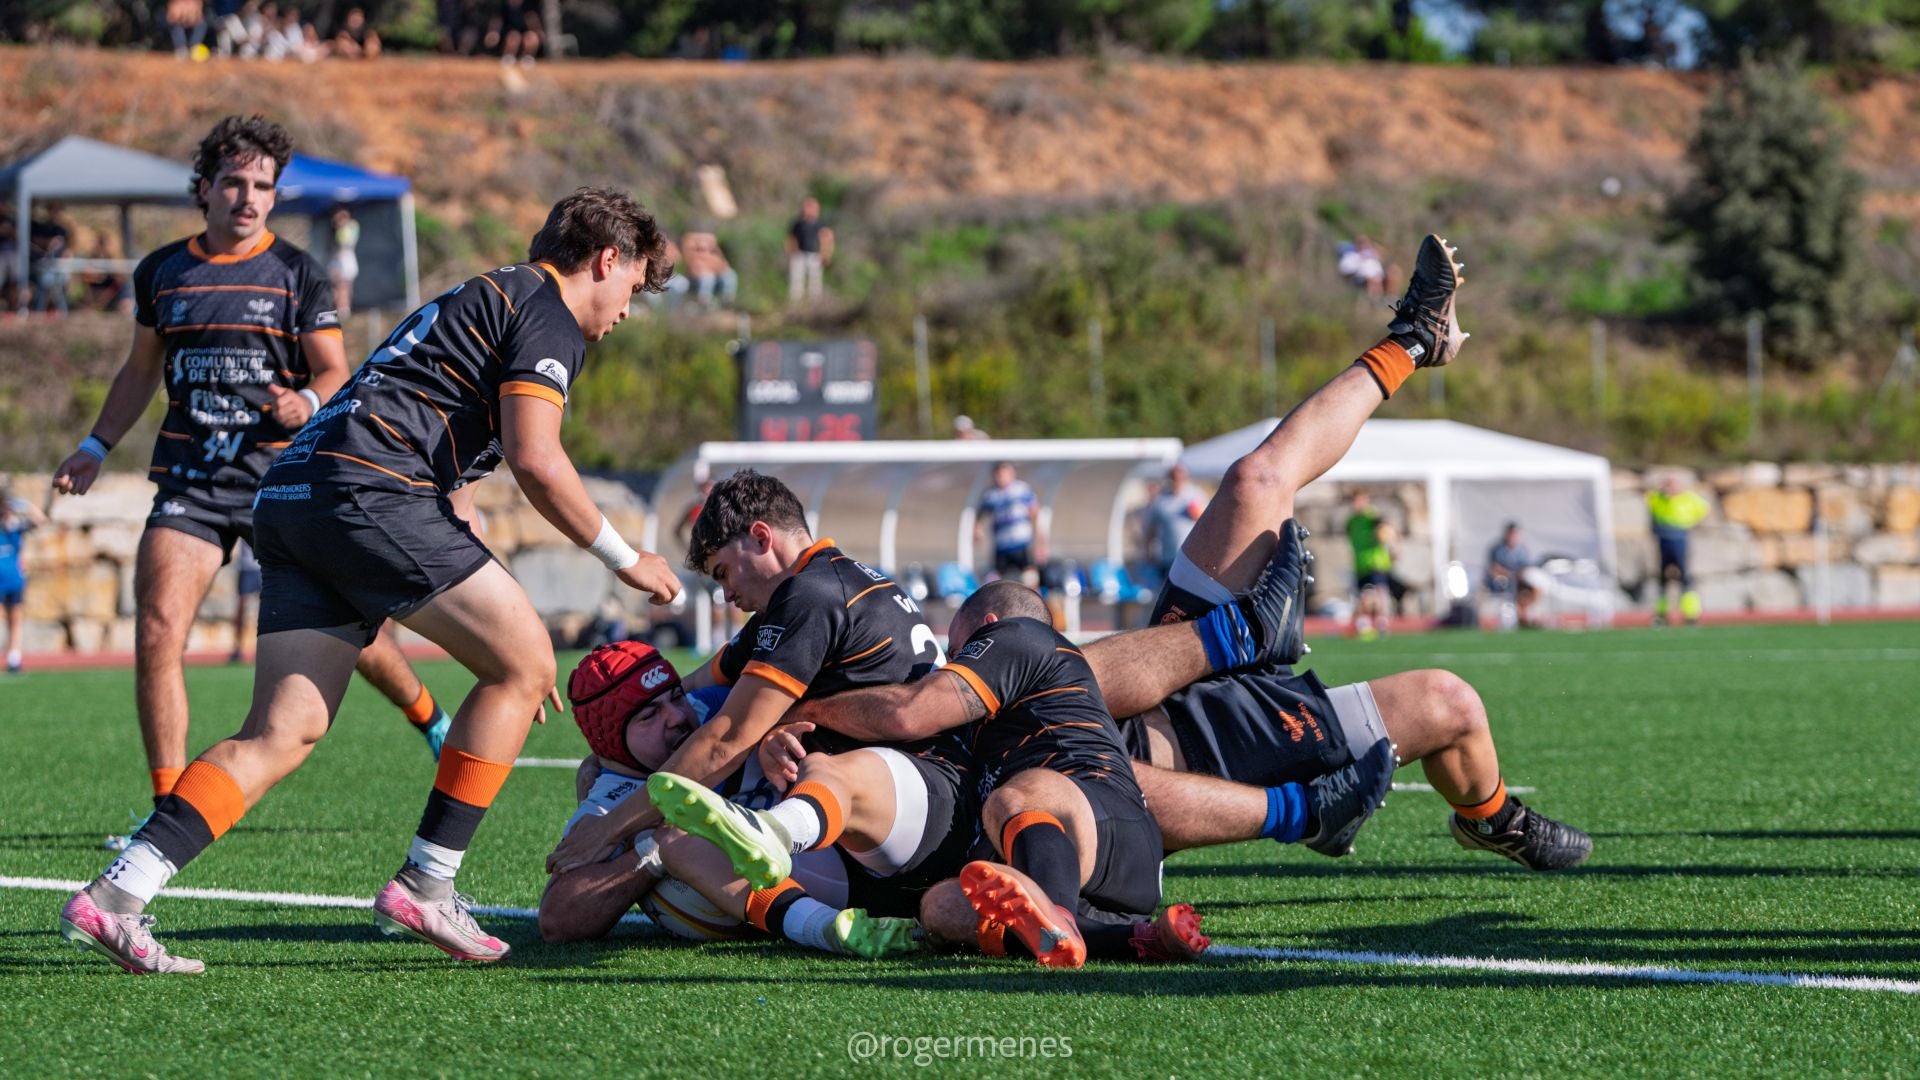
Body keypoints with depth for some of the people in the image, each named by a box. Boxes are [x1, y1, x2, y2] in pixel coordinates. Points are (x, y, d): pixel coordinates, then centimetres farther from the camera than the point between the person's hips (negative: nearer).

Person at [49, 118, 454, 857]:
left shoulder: (296, 274, 1)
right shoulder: (160, 272, 10)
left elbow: (335, 373, 0)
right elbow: (141, 371, 22)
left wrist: (309, 403, -21)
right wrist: (96, 447, 15)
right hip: (189, 478, 2)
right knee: (157, 634, -13)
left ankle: (432, 721, 32)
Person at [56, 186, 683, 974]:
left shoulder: (477, 299, 33)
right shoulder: (546, 313, 3)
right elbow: (535, 459, -12)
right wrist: (624, 560, 1)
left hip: (292, 496, 9)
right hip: (369, 491, -9)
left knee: (283, 732, 2)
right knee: (522, 664, 1)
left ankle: (115, 894, -11)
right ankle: (424, 885, 0)